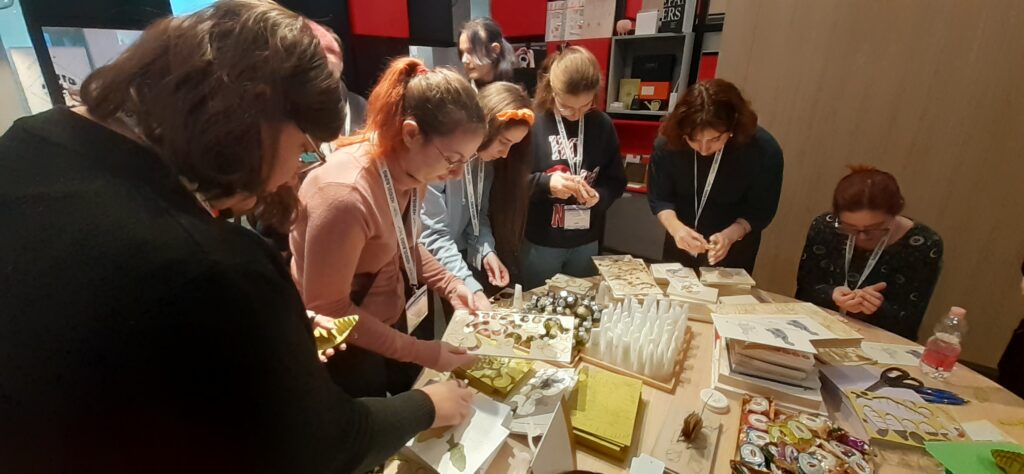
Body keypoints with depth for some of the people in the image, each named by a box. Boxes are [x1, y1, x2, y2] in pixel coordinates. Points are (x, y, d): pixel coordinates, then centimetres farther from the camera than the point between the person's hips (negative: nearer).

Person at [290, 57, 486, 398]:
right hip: (344, 348, -7)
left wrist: (451, 286, -8)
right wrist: (420, 352, -22)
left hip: (390, 321, 7)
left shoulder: (410, 169, -10)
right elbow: (327, 308, -26)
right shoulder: (345, 194, -35)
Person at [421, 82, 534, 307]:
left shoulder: (486, 159, -1)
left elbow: (479, 214, 4)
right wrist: (471, 288, -28)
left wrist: (487, 251, -14)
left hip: (462, 259, 7)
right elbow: (432, 236, -25)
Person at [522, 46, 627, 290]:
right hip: (540, 241, -3)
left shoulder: (602, 125, -1)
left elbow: (617, 181, 4)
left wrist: (600, 195, -16)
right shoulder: (532, 124, -12)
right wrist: (545, 183, -27)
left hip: (586, 242, 3)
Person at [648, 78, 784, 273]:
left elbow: (761, 210, -14)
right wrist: (675, 227, -34)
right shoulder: (667, 144, -24)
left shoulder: (764, 150, -25)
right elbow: (658, 197, -14)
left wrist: (730, 235, -33)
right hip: (680, 245, 2)